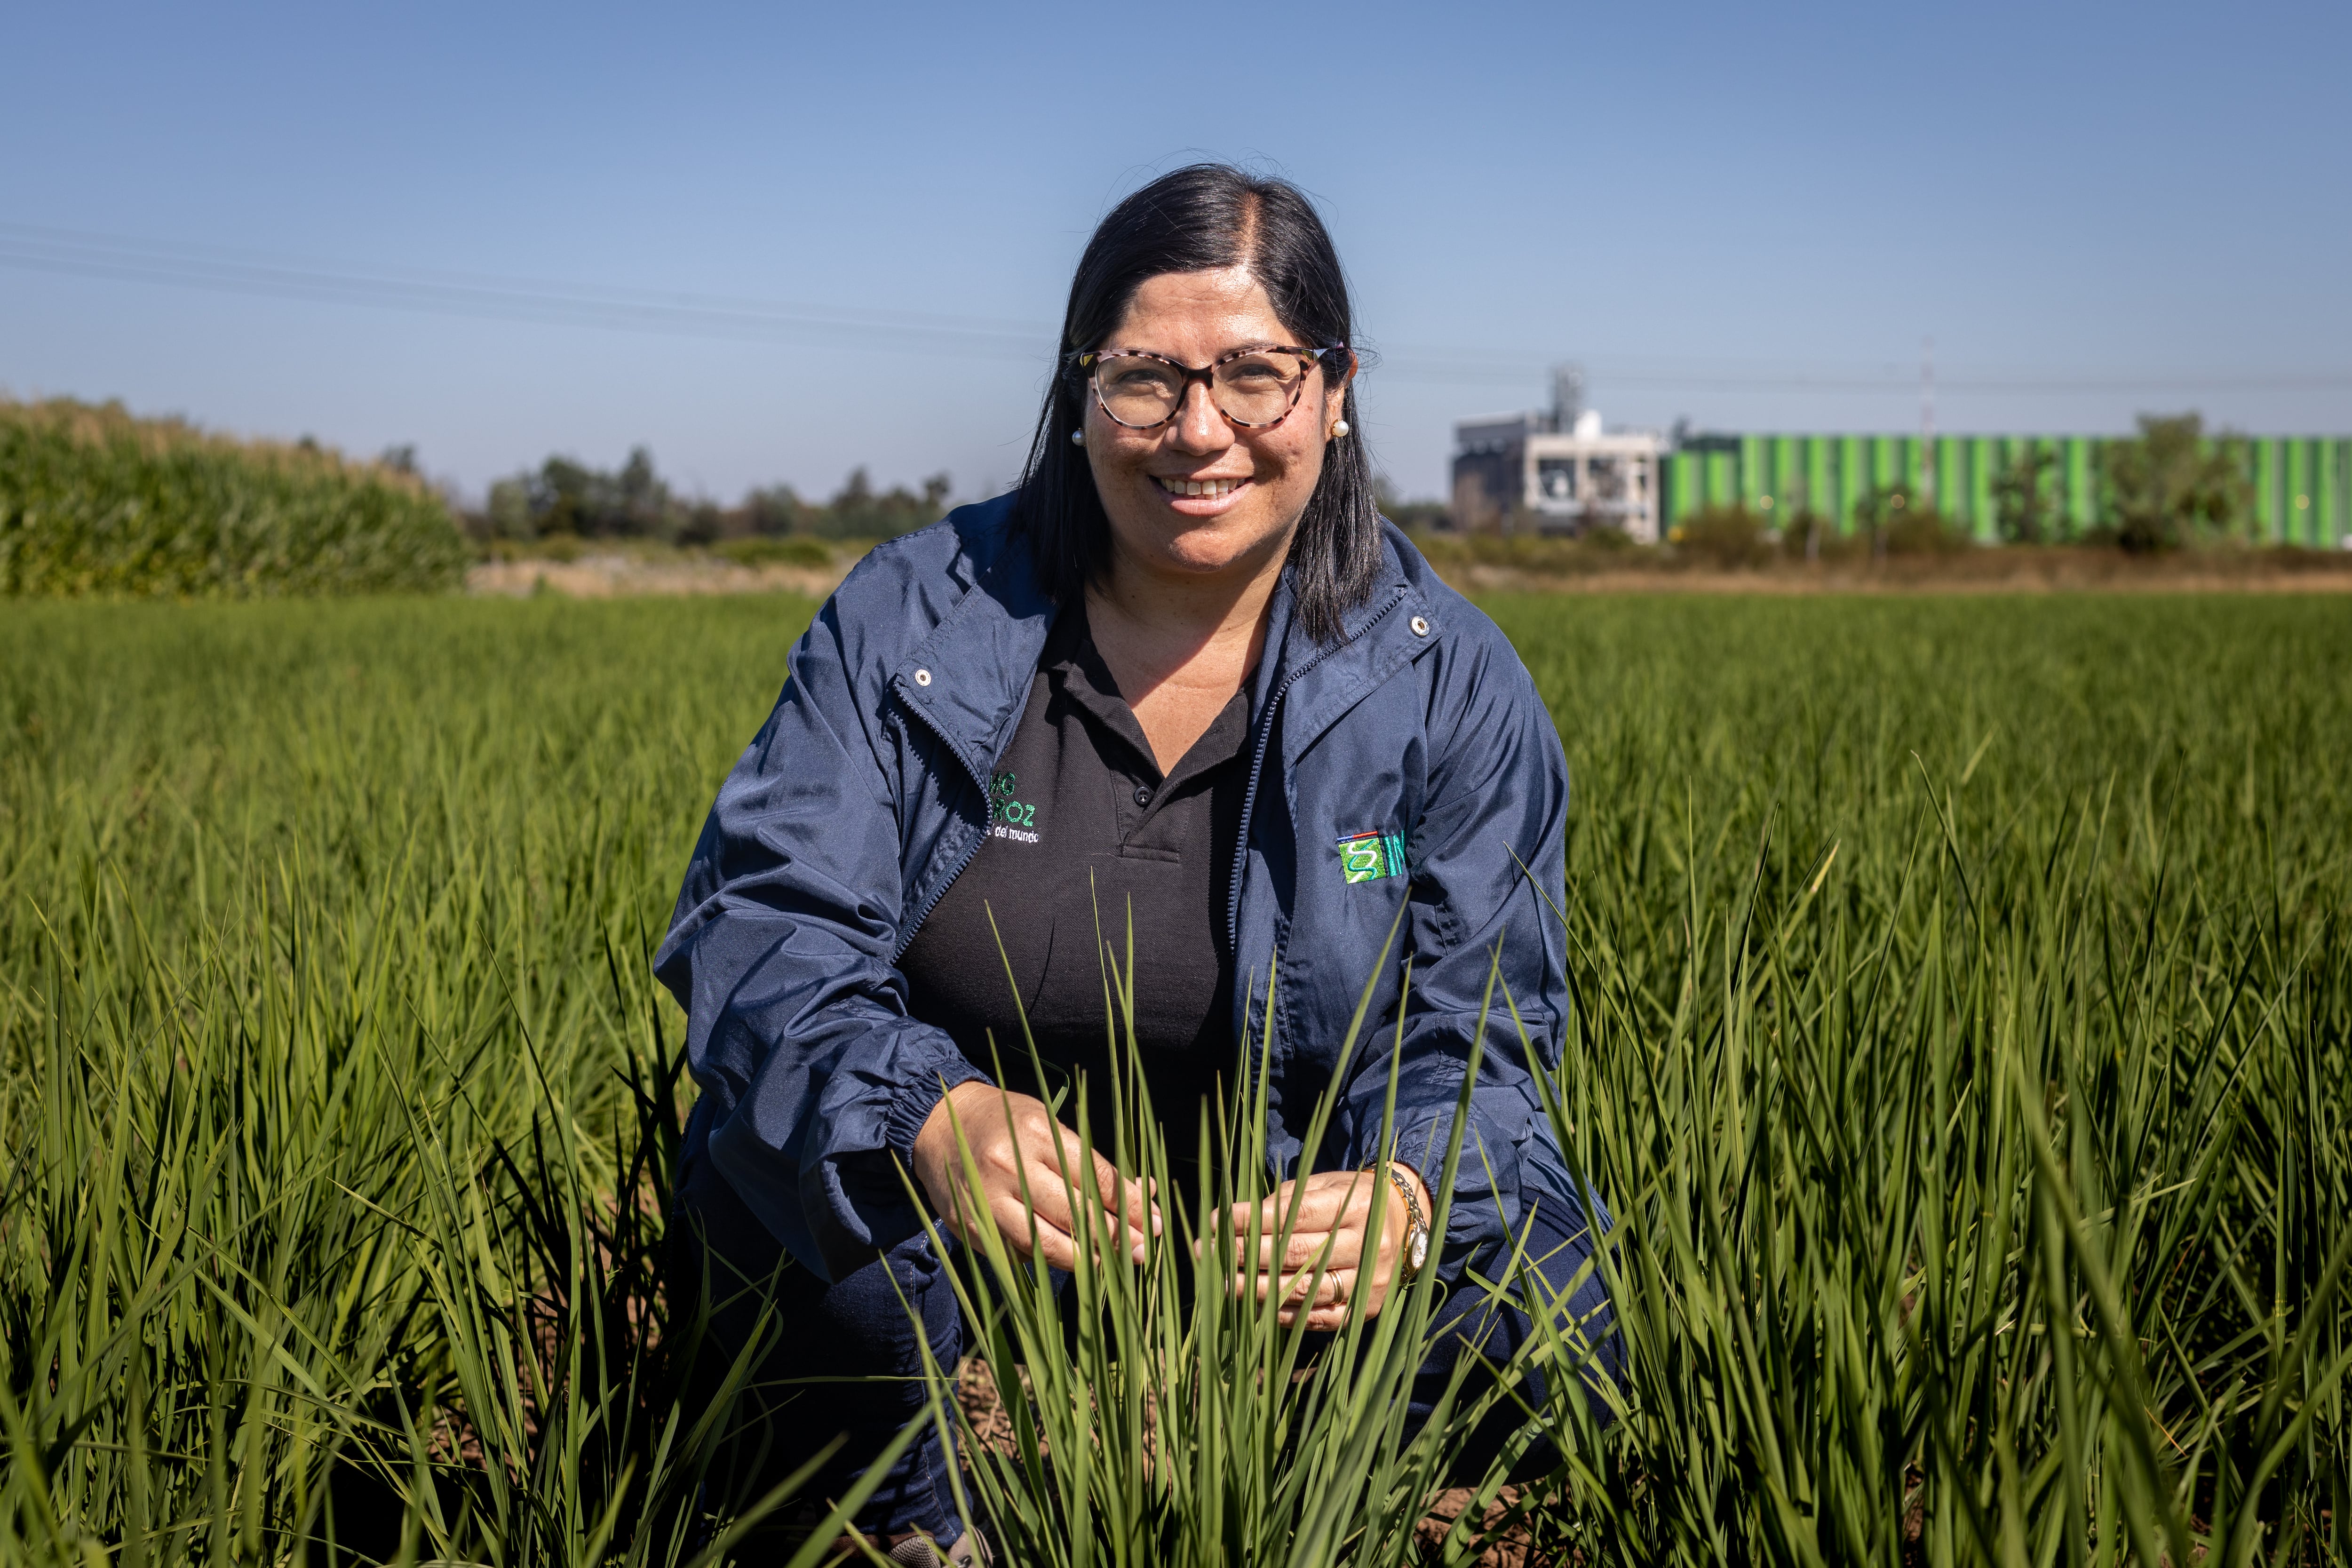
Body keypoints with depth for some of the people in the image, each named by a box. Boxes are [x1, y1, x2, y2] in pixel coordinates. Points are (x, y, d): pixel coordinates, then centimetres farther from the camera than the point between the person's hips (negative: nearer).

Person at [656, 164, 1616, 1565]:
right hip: (922, 1255, 0)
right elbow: (759, 923, -16)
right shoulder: (915, 620, -8)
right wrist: (926, 1113, -38)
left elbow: (1481, 1043, -10)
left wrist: (1408, 1195, -36)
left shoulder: (1453, 687, -7)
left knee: (1534, 1314, -24)